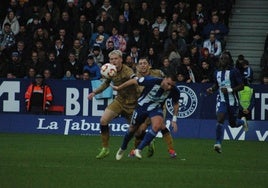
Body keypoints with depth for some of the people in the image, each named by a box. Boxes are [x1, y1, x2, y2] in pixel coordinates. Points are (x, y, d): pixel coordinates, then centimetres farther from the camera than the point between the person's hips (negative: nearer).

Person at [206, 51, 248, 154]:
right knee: (220, 120, -18)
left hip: (232, 101, -3)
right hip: (222, 100, 3)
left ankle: (242, 121, 47)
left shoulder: (234, 71, -9)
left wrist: (230, 90, -23)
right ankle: (218, 144, -16)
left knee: (232, 124, 10)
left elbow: (241, 86, -11)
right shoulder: (217, 73, 7)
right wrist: (211, 89, 2)